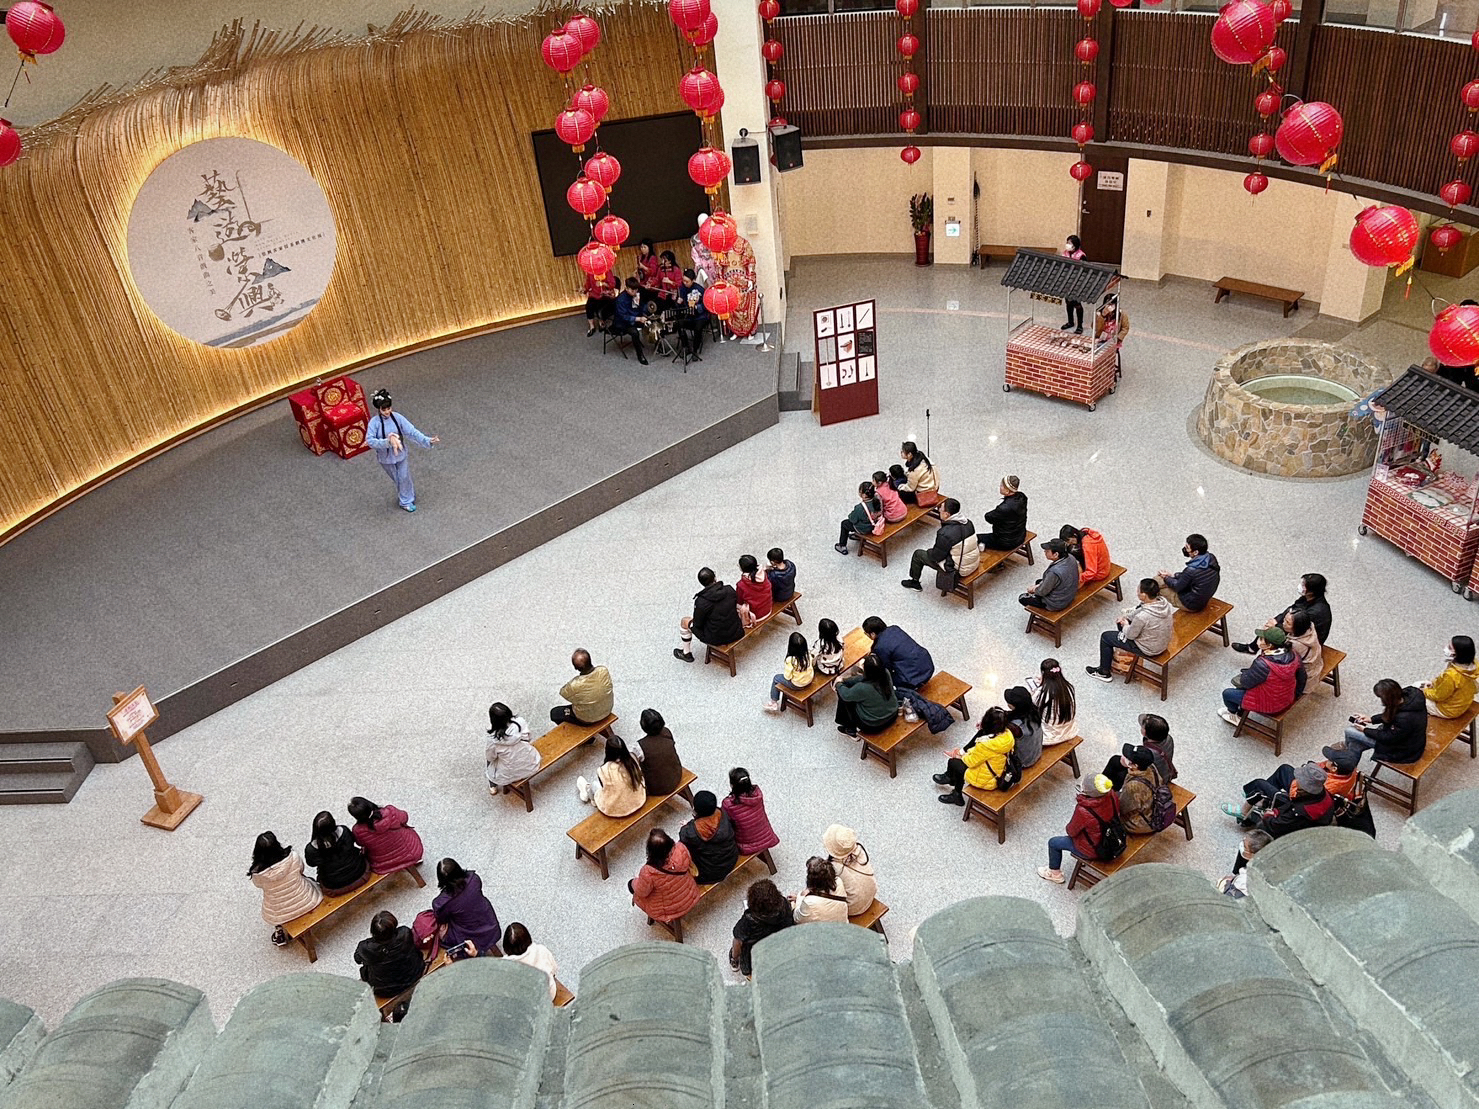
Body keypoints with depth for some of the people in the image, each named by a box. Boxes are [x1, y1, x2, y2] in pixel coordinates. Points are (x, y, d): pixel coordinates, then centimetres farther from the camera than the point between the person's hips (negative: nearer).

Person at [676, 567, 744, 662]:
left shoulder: (701, 602, -23)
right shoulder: (730, 590, -12)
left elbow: (697, 624, -11)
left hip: (716, 639, -4)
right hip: (736, 634, 4)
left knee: (684, 621, 17)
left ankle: (686, 653, 37)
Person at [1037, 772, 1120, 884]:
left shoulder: (1083, 811, -38)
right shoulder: (1112, 795, -23)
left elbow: (1071, 832, -18)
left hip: (1094, 850, -6)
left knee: (1053, 843, 16)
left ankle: (1055, 874, 40)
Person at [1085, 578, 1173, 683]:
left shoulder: (1142, 617, -37)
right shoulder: (1164, 602, -15)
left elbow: (1130, 635, -18)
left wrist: (1125, 625, 1)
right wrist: (1125, 616, 5)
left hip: (1148, 650, -8)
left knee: (1106, 637, 8)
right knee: (1121, 623, 26)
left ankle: (1104, 672, 27)